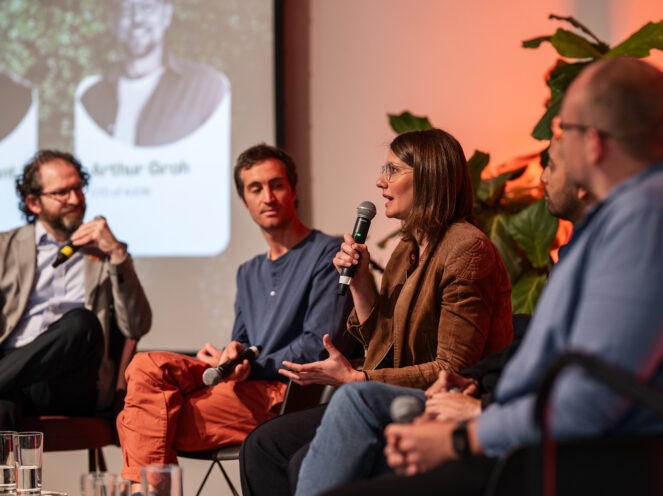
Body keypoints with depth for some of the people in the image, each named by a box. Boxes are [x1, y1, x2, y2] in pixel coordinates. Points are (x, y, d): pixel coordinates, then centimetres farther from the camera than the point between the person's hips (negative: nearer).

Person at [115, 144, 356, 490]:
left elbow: (321, 347, -9)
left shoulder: (328, 254, 1)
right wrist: (229, 356, -1)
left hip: (289, 395, -7)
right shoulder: (249, 273, 28)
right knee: (147, 367, -19)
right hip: (245, 383, 7)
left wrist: (250, 366, -11)